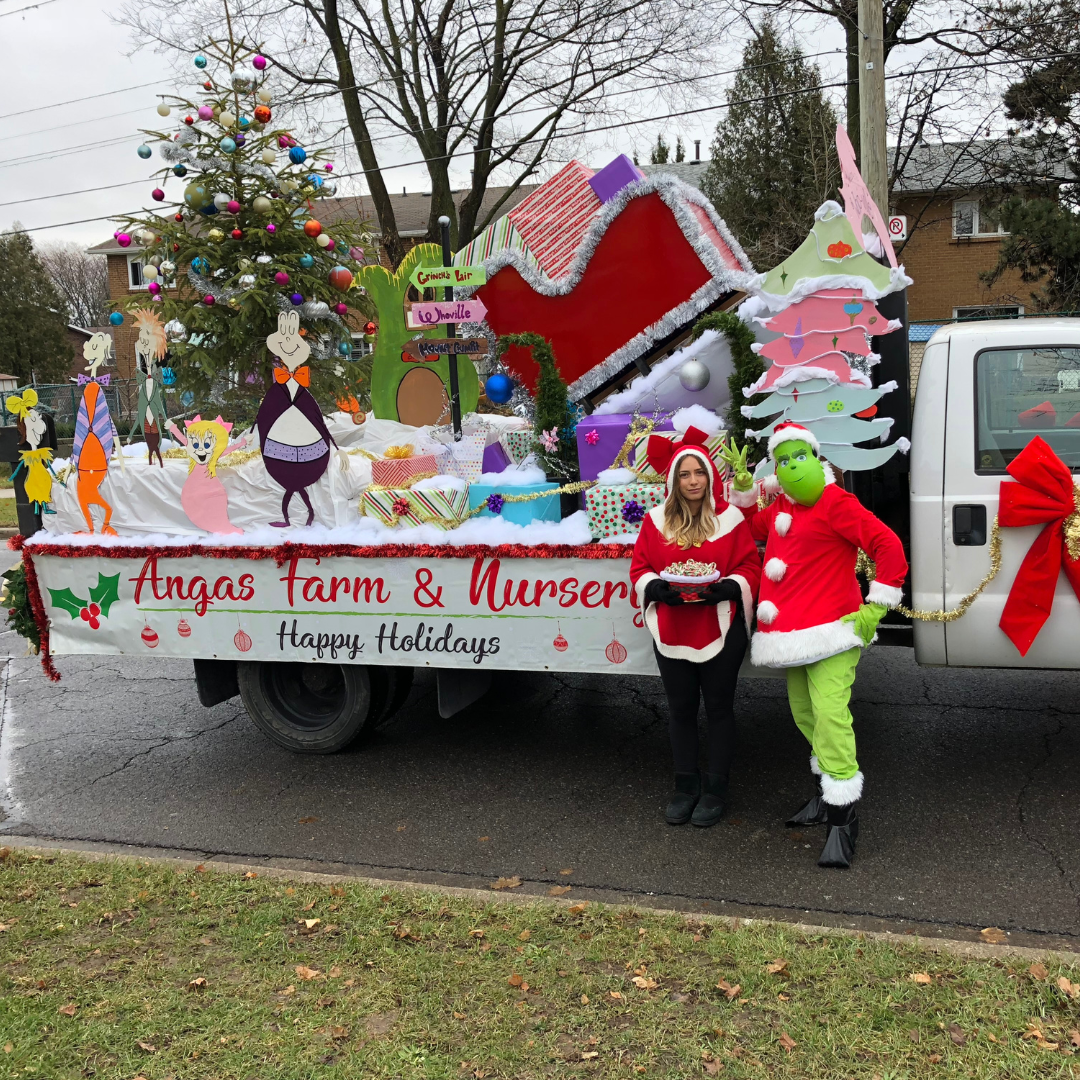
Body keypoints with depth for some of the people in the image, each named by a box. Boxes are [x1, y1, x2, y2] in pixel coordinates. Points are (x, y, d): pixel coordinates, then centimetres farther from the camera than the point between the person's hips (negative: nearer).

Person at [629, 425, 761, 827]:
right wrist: (657, 588, -15)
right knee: (681, 710, 11)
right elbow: (639, 569, 5)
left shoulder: (729, 518, -1)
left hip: (720, 631, -2)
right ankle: (686, 788, 25)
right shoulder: (656, 521, 5)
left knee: (718, 708, 6)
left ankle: (715, 791, 19)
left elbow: (750, 568, -1)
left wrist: (727, 587, -20)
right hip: (671, 633, 2)